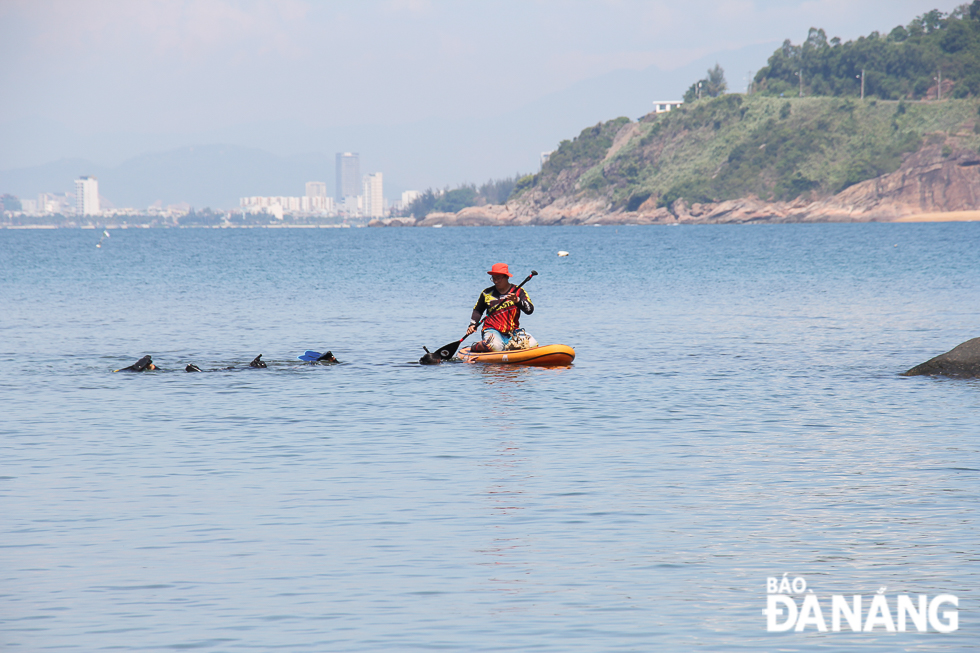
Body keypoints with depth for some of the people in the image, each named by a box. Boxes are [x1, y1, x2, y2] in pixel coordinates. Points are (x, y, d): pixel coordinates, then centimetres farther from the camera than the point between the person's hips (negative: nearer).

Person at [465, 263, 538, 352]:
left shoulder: (518, 291, 2)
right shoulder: (487, 293, 6)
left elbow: (530, 310, -12)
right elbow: (477, 310, 23)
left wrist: (517, 300, -29)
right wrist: (472, 325, 7)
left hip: (513, 331, 2)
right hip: (493, 330, -2)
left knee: (532, 344, -22)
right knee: (495, 347, -35)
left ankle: (507, 345, 3)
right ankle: (474, 348, -2)